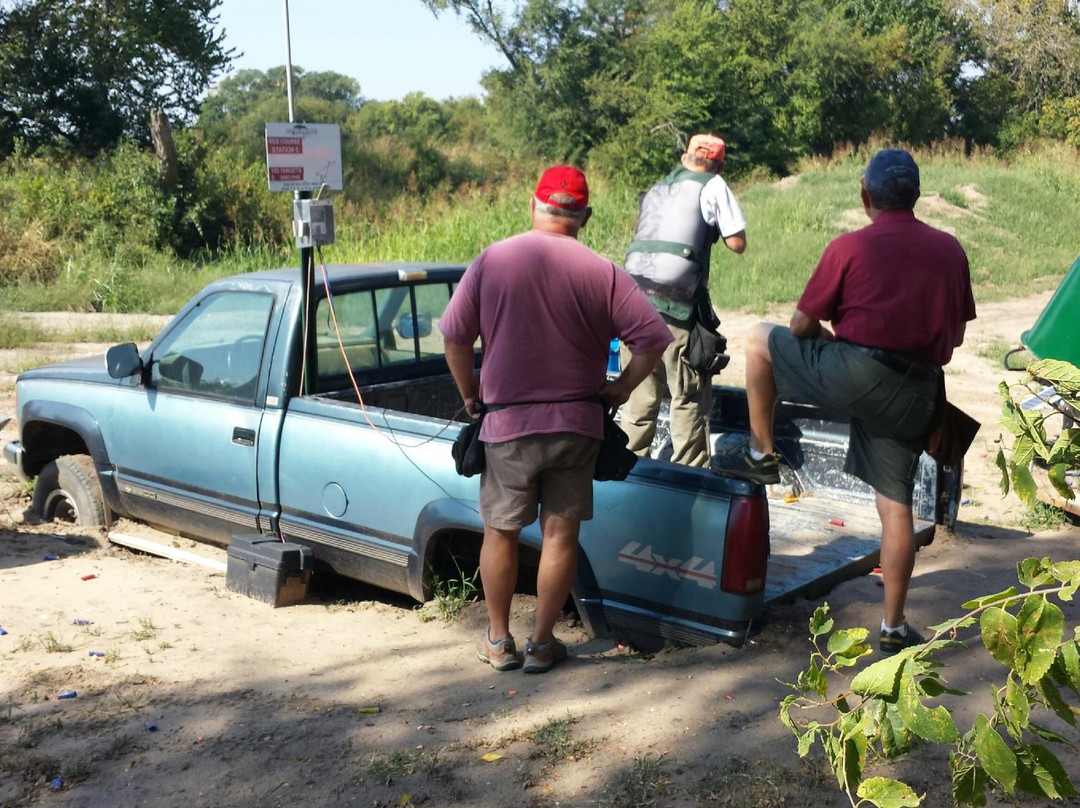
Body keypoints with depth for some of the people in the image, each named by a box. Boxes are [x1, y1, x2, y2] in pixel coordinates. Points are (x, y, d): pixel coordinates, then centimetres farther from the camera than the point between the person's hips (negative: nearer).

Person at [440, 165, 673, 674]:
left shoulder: (492, 261, -4)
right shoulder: (601, 273, -6)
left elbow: (454, 335, -2)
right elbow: (654, 338, -9)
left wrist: (469, 394, 11)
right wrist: (621, 388, 5)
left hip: (507, 424, 0)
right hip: (577, 425, 0)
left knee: (500, 532, 15)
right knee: (560, 533, 11)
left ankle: (498, 641, 25)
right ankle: (542, 644, 18)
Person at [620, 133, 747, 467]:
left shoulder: (655, 189, 24)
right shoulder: (714, 187, 6)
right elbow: (737, 243, 3)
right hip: (677, 306, -5)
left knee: (640, 394, 12)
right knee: (690, 396, 2)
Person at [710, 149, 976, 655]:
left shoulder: (850, 247, -1)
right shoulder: (949, 250, 12)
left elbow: (802, 326, 1)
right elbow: (956, 332, 19)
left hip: (856, 371, -5)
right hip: (917, 391, 5)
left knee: (760, 339, 16)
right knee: (895, 503, 10)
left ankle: (760, 455, 18)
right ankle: (894, 627, 14)